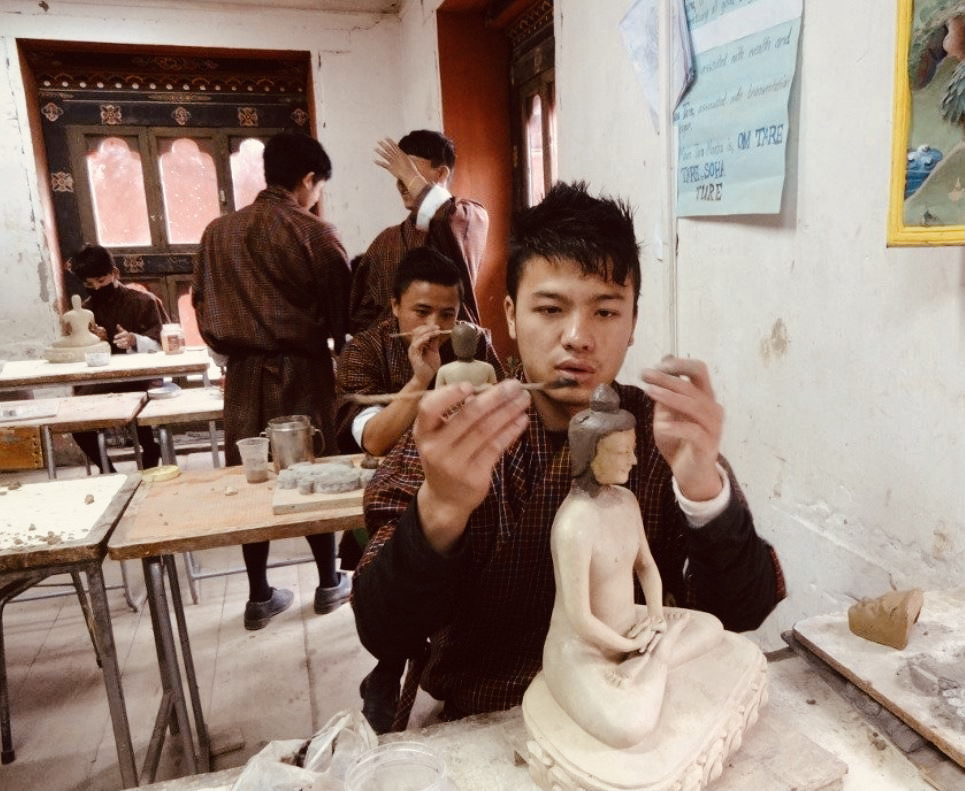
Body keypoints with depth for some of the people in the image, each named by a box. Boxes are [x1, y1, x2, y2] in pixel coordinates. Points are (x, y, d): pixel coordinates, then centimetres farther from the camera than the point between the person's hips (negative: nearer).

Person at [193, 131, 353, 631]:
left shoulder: (217, 232, 5)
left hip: (244, 371, 4)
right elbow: (342, 310, -6)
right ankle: (329, 583, 24)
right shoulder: (315, 235, -10)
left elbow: (202, 304, 10)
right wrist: (340, 351, 11)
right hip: (302, 369, -4)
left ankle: (260, 596, 20)